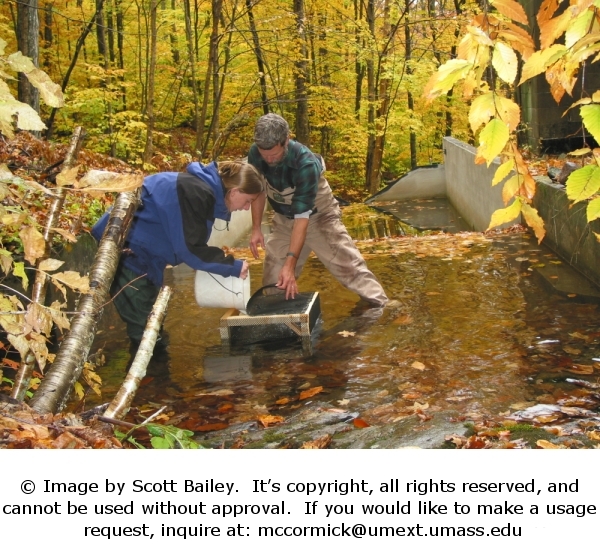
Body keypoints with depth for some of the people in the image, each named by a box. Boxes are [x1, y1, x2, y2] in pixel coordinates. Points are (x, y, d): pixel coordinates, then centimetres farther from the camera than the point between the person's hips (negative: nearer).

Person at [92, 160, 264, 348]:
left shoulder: (204, 188, 3)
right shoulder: (195, 193, -26)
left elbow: (189, 241, 13)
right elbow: (189, 248, -25)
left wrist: (224, 260, 7)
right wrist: (232, 266, -17)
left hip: (141, 252, 10)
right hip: (125, 248, -10)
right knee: (143, 328, -4)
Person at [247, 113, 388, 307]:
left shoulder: (306, 164, -38)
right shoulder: (255, 154, -22)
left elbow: (302, 217, -37)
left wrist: (290, 264, -41)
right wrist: (256, 229, -8)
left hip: (318, 216, -4)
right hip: (283, 219, 5)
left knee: (346, 263, -4)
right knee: (272, 274, 7)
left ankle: (380, 305, 6)